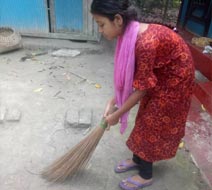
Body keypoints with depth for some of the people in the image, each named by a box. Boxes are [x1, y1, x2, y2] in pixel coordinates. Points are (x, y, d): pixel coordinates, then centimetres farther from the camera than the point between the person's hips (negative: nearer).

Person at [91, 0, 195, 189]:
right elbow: (128, 75, -2)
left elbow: (141, 88, -27)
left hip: (175, 78, -8)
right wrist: (113, 100, -4)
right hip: (158, 74, 8)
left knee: (151, 124, 2)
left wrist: (117, 115, -17)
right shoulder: (129, 34, -10)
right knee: (144, 119, 15)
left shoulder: (145, 43, -37)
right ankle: (137, 159, 37)